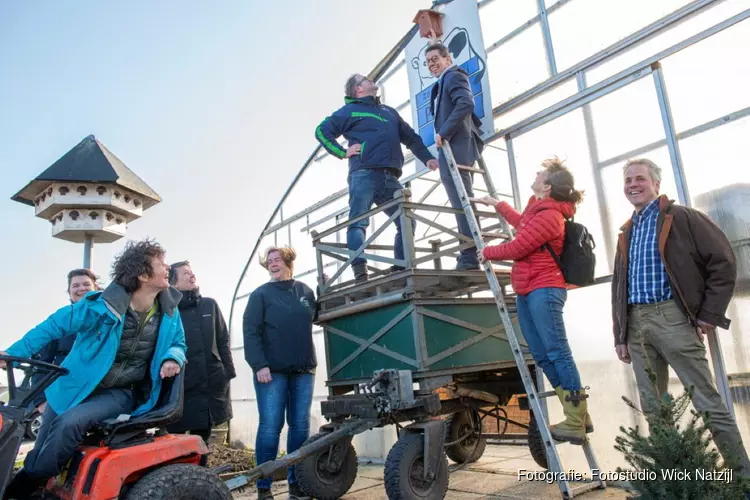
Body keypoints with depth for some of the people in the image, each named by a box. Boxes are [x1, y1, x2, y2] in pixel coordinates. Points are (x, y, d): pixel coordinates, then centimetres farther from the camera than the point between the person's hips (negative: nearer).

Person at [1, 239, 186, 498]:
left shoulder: (169, 312, -8)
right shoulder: (101, 305, -17)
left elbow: (177, 343, 6)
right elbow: (53, 327, -7)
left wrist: (172, 358, -17)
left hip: (120, 394, -1)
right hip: (77, 387, 1)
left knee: (69, 423, -26)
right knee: (39, 453, 4)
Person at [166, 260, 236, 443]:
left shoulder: (210, 305, 9)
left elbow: (223, 341, 10)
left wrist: (228, 372, 4)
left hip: (211, 385, 3)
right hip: (179, 387, -3)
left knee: (201, 440, 16)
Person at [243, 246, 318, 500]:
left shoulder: (305, 291, 10)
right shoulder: (261, 294, 0)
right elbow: (250, 331, -8)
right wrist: (259, 365, -18)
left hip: (303, 370, 4)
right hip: (272, 371, -3)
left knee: (300, 426, 8)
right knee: (270, 427, -2)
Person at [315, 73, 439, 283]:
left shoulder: (389, 111, 30)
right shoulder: (350, 110, 13)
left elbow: (411, 137, 30)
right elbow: (322, 131, 7)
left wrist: (427, 158, 18)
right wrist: (342, 153, -2)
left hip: (389, 178, 6)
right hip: (364, 175, -5)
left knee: (407, 222, -1)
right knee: (358, 223, -15)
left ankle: (400, 268, 5)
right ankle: (360, 272, -23)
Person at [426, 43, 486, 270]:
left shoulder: (453, 76, -1)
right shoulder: (444, 82, 27)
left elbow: (466, 104, -19)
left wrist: (443, 132, -21)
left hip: (455, 146, -11)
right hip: (460, 146, 11)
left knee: (462, 203, -13)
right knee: (464, 202, 10)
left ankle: (470, 256, -14)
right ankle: (472, 254, 14)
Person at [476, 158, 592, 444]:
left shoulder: (548, 215, -13)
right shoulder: (538, 209, 18)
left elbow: (517, 248, -14)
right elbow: (521, 224, 40)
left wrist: (487, 252, 2)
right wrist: (497, 205, 47)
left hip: (544, 290, -10)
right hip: (527, 291, 10)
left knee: (557, 352, -10)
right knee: (542, 355, 7)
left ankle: (575, 423, -6)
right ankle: (578, 416, 12)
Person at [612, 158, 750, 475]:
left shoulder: (682, 217, 1)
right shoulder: (626, 234, 19)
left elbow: (723, 260, -5)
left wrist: (709, 314, -9)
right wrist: (620, 335, 14)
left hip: (672, 317, -6)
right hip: (636, 324, 6)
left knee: (708, 402, -2)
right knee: (652, 408, 9)